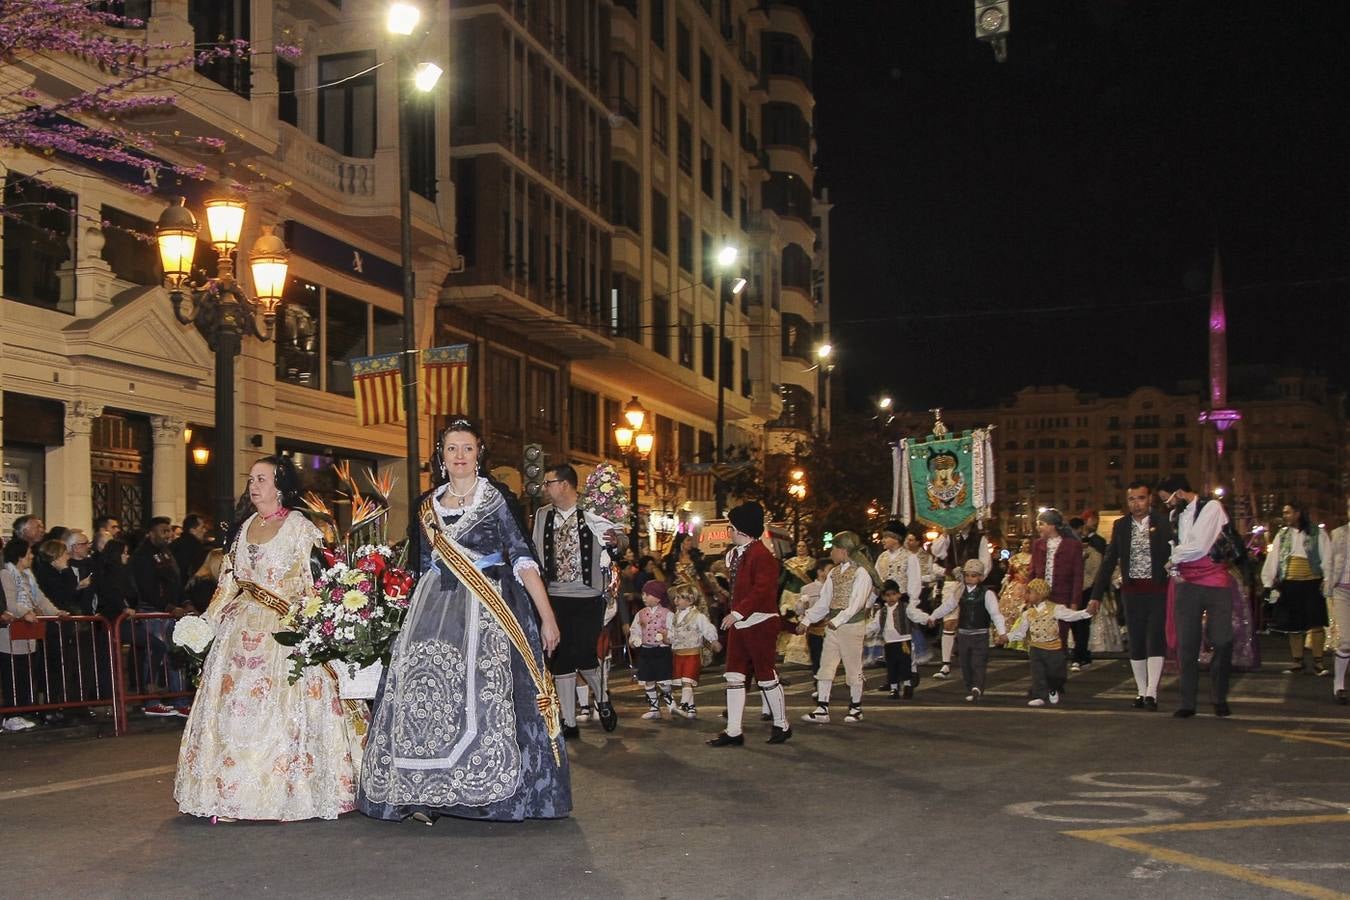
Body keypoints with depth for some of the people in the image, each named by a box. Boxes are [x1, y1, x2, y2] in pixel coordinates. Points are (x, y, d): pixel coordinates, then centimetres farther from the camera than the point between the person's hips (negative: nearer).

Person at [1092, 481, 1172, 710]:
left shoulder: (1163, 523, -3)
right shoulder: (1120, 526, 7)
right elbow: (1109, 561, 8)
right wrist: (1097, 594, 5)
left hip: (1158, 590, -3)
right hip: (1132, 591, 3)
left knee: (1155, 640, -9)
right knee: (1136, 643, 7)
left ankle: (1151, 693, -9)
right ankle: (1141, 692, 15)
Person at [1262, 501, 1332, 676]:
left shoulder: (1317, 534, 2)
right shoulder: (1282, 535, 12)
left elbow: (1327, 559, -1)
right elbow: (1272, 560, 10)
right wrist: (1270, 584, 4)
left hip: (1312, 583, -4)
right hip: (1289, 585, 4)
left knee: (1316, 623, -5)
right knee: (1294, 625, 7)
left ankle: (1317, 662, 2)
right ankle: (1297, 662, 15)